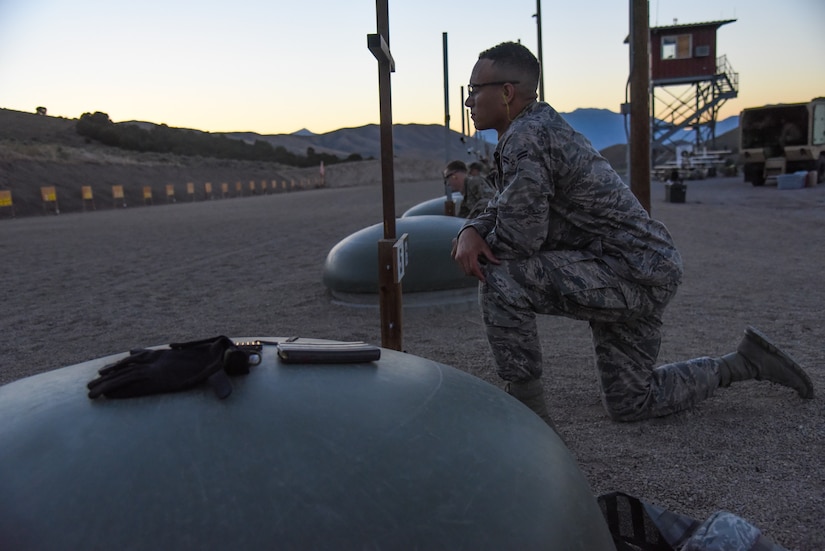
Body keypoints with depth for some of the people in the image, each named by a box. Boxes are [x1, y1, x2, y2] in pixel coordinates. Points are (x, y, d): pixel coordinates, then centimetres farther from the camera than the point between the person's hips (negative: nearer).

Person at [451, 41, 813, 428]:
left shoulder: (526, 138, -19)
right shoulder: (539, 127, 12)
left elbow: (519, 238, -23)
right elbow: (501, 211, 13)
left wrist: (478, 248, -2)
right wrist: (471, 232, -9)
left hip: (633, 272, -11)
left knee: (501, 280, -22)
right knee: (630, 404, 21)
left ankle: (524, 407, -9)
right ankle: (742, 363, 32)